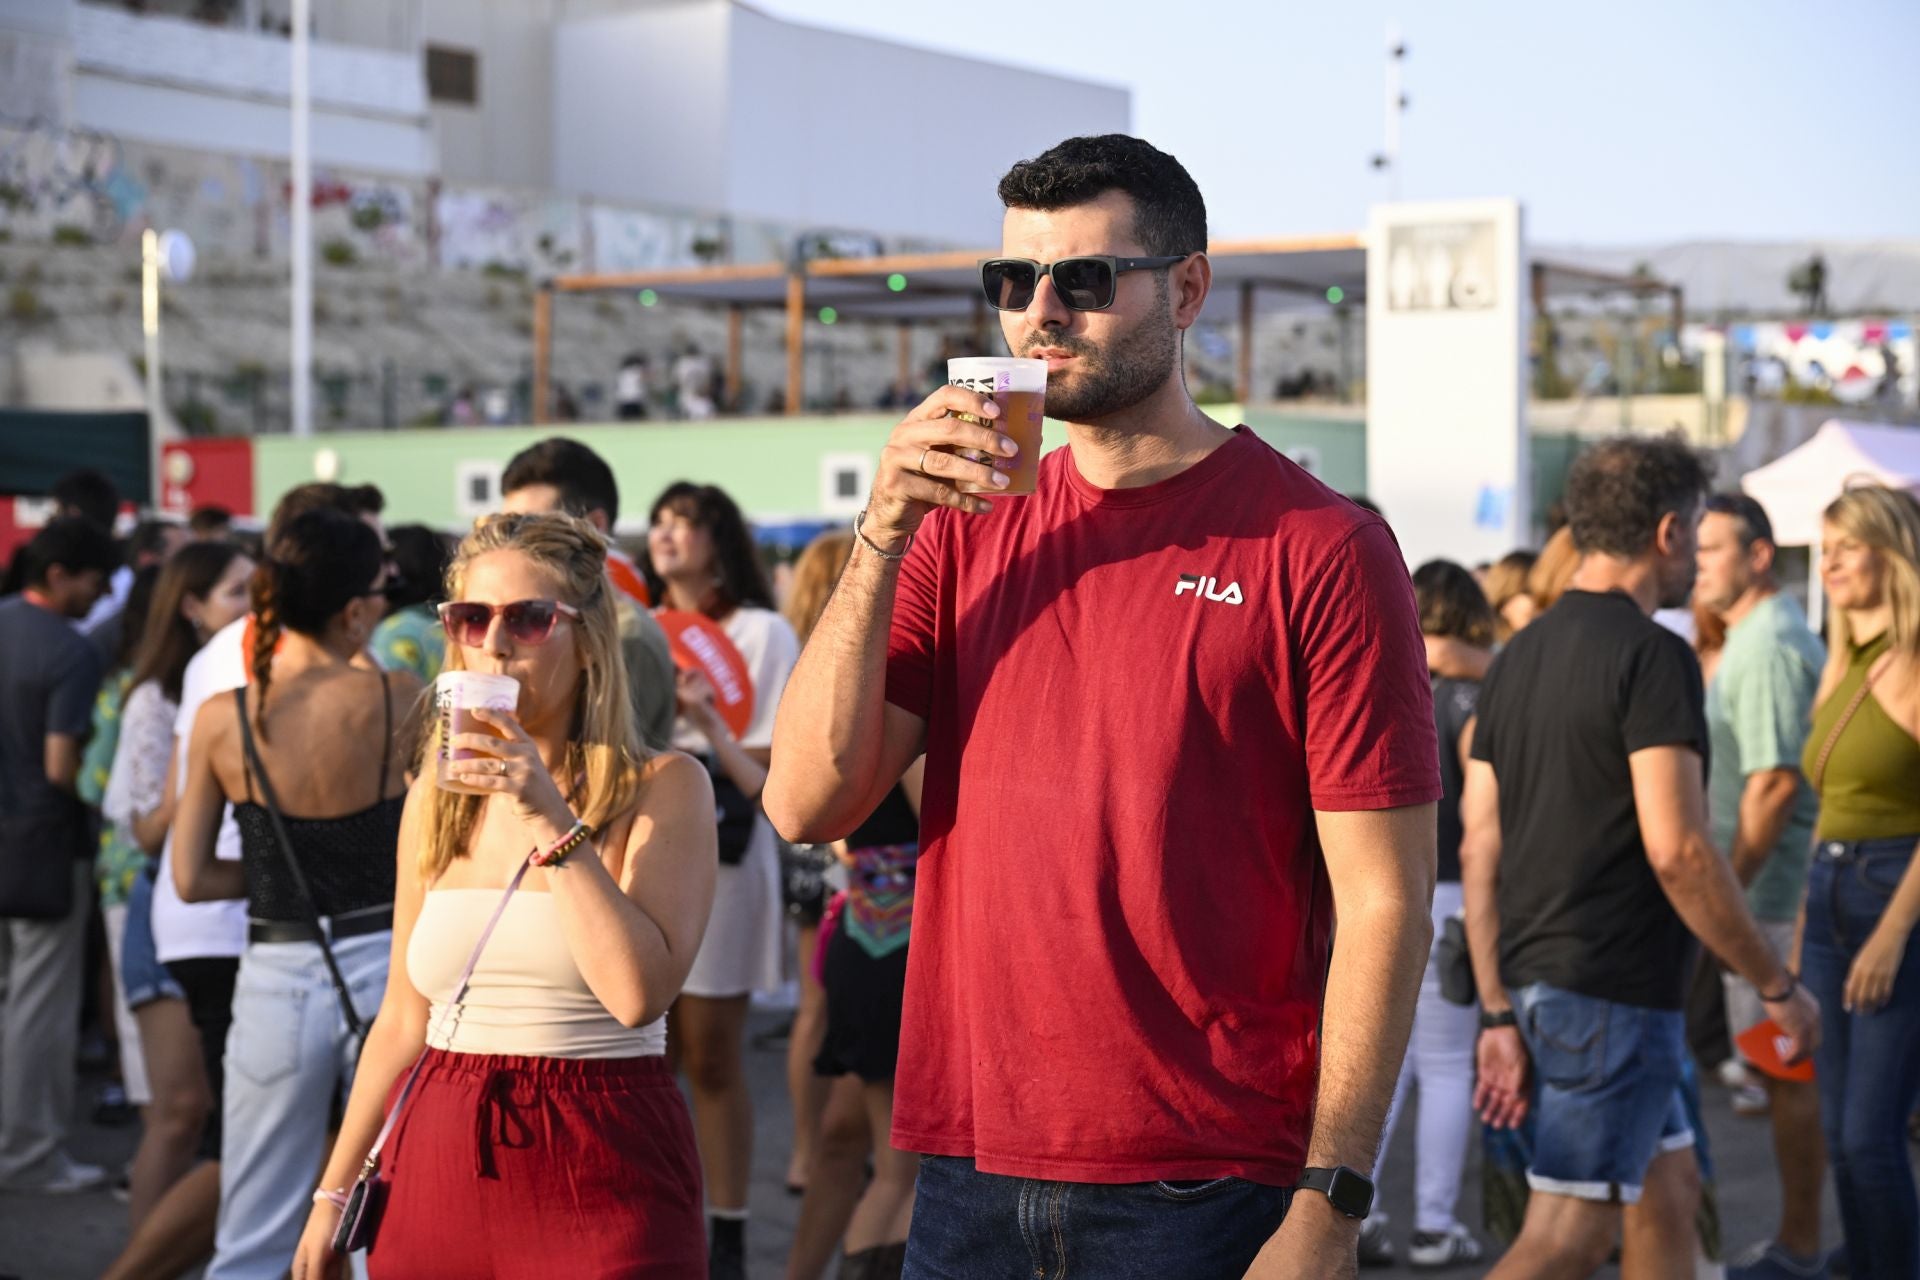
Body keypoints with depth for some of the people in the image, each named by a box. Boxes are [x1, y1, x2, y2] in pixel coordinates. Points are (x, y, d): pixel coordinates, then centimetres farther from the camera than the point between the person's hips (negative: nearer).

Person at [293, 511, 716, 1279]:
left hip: (602, 1175, -4)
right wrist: (333, 1193, 14)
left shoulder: (664, 786, -4)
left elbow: (638, 992, -18)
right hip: (443, 1165, 4)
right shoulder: (435, 797, 9)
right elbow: (403, 1021, 15)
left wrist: (551, 819, -18)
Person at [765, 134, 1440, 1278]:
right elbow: (808, 804, -1)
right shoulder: (964, 525, 9)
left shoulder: (1321, 547, -6)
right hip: (970, 1176, 4)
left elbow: (1384, 902, -9)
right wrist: (884, 534, -10)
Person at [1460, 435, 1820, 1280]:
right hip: (1612, 989, -9)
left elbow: (1479, 848, 10)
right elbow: (1678, 852, -20)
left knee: (1668, 1192, 20)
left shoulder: (1517, 658, 12)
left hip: (1536, 980, 9)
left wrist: (1499, 1013, 12)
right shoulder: (1652, 656, -14)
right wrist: (1778, 987, -10)